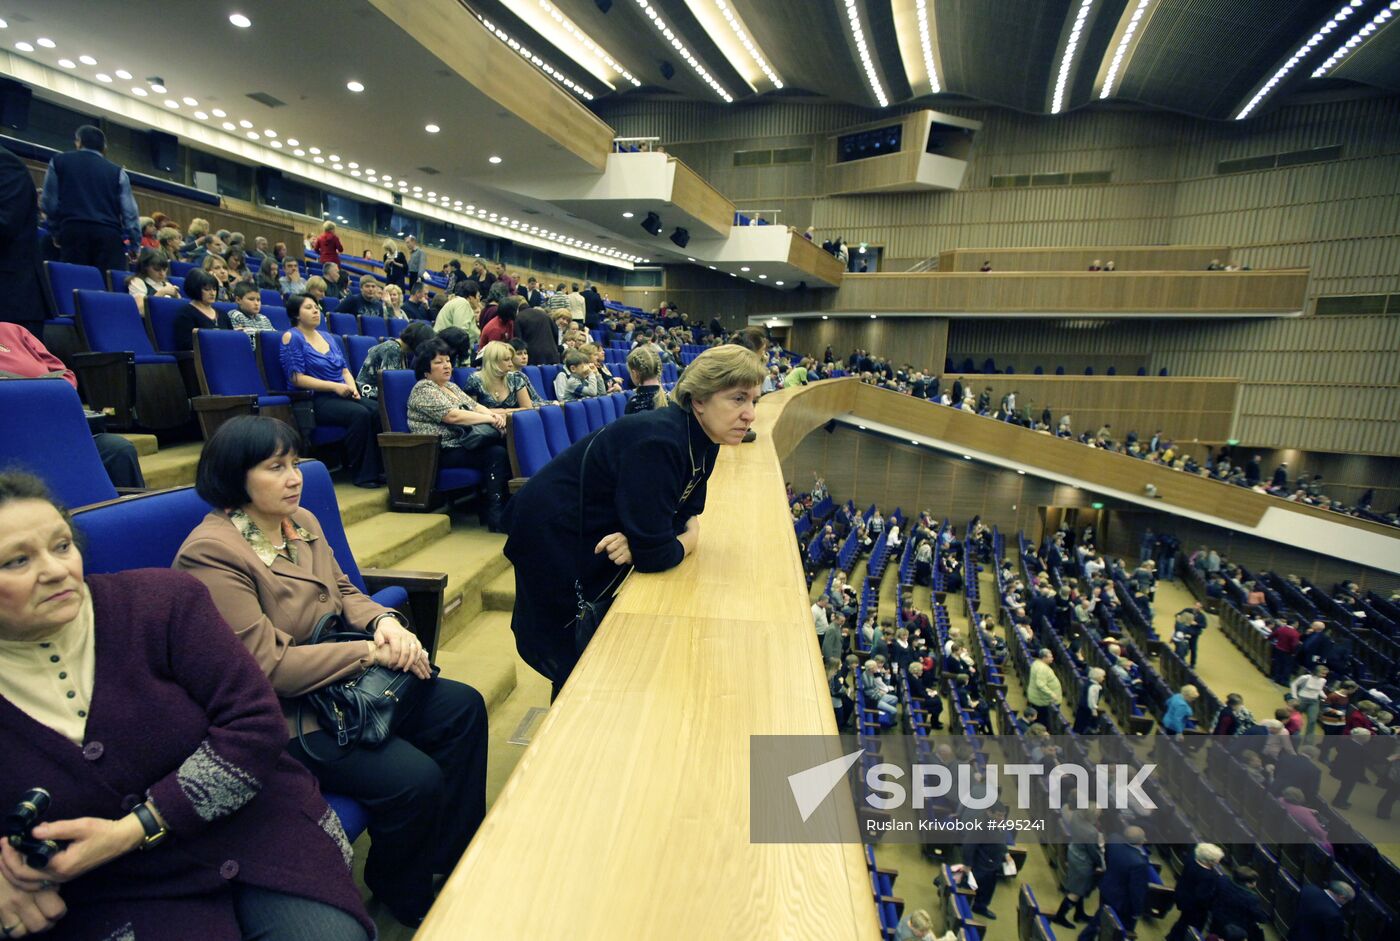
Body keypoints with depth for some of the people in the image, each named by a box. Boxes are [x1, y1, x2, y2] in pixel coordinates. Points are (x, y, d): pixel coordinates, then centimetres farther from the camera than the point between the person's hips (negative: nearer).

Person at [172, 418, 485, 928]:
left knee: (462, 707, 0)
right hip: (283, 714, -8)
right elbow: (269, 665, -23)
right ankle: (400, 892, 13)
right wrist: (372, 651, -21)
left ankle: (456, 858, 18)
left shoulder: (302, 521, 4)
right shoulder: (211, 553, -21)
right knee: (414, 778, -22)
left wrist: (384, 622, -10)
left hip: (341, 681, 9)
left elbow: (344, 592, 12)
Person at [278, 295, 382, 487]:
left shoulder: (328, 337, 21)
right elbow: (296, 378, -9)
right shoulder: (292, 337, 0)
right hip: (316, 400, -6)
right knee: (360, 414, -33)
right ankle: (363, 473, -25)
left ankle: (379, 467, -21)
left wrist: (352, 387, -4)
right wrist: (335, 386, -15)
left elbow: (344, 369, 19)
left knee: (377, 411, -23)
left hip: (342, 395, 6)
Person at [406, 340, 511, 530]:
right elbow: (453, 416, -18)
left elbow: (475, 406, 15)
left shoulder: (451, 386, 22)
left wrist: (494, 415, -7)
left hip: (463, 443, 8)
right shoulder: (423, 389, -5)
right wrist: (491, 419, -14)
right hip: (442, 452, -8)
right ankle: (494, 515, -28)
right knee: (496, 454, -30)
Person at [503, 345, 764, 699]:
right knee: (570, 662, 8)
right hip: (551, 539, -8)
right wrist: (687, 538, -12)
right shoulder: (659, 441, -33)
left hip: (596, 539, 8)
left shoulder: (703, 441, -6)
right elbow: (654, 554, -32)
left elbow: (686, 513, 1)